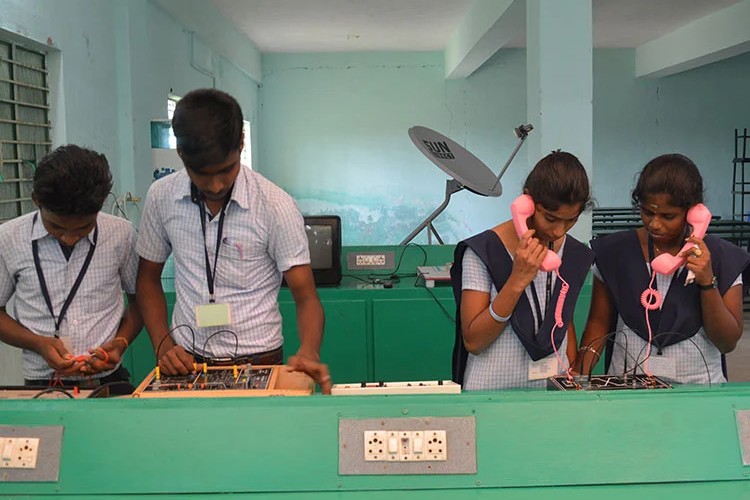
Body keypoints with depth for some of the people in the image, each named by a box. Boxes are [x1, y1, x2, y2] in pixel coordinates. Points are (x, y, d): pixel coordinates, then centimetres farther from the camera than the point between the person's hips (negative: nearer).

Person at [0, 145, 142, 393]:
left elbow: (139, 297, 13)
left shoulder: (121, 234, -1)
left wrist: (122, 341, -4)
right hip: (41, 383, 0)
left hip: (109, 379, 1)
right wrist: (38, 344, -9)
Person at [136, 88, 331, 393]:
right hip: (186, 361, 3)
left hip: (257, 362, -2)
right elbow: (149, 277, 12)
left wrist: (308, 353, -26)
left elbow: (305, 296, -7)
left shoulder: (275, 205, -10)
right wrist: (163, 345, -1)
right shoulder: (161, 197, -1)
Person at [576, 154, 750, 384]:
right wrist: (580, 374, -9)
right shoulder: (615, 251, 1)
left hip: (697, 389, -1)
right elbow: (599, 322, 6)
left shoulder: (722, 258, 0)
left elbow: (727, 343, 1)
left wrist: (708, 283, -12)